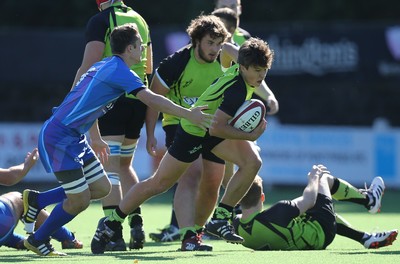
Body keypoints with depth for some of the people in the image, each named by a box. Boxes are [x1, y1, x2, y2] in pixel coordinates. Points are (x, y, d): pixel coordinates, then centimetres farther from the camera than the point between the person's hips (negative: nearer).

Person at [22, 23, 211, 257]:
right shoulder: (120, 71, -15)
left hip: (74, 138, 10)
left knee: (102, 188, 9)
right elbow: (151, 99, -26)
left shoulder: (104, 66, 14)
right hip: (59, 138, -10)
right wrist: (189, 114, -25)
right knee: (80, 200, -5)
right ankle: (38, 241, 11)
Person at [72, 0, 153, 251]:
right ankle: (136, 222, 8)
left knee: (109, 168, -6)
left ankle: (115, 235, -12)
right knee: (125, 165, 22)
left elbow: (88, 66, -14)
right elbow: (149, 68, 22)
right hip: (138, 97, 6)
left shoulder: (100, 21, -7)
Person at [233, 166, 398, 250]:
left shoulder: (238, 225, -23)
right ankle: (369, 199, 37)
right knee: (325, 179, 14)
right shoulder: (278, 213, -40)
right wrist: (314, 178, -4)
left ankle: (366, 238, 33)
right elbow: (308, 200, -21)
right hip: (320, 235, -6)